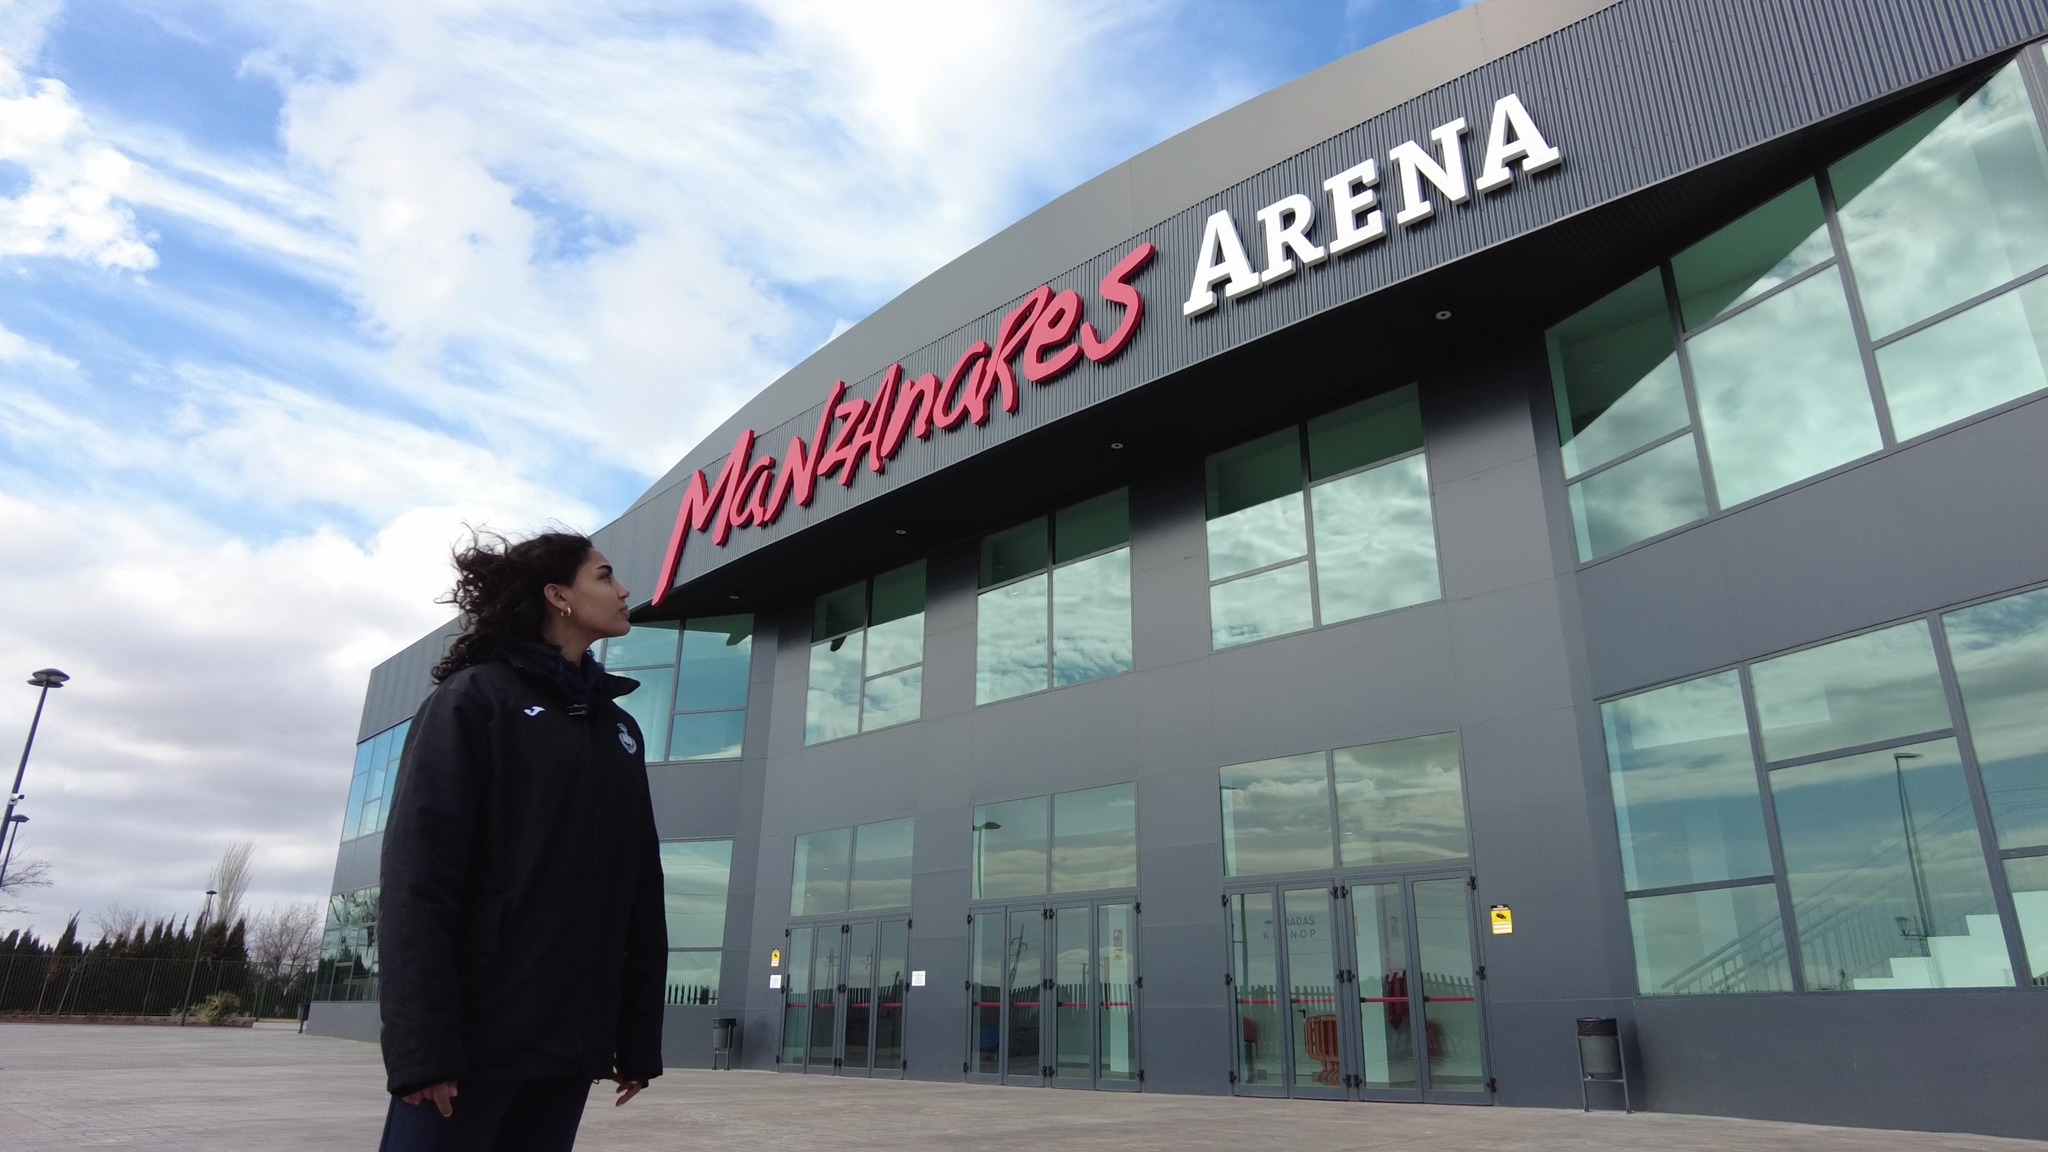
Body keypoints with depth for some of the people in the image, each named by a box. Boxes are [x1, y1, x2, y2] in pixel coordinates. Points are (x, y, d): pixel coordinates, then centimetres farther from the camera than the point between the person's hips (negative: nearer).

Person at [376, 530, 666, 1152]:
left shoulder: (619, 728, 15)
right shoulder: (474, 699, -2)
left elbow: (640, 888, 12)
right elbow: (419, 876, -10)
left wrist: (638, 1035, 8)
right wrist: (421, 1043, -17)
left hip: (570, 1044, 5)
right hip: (473, 1034, -5)